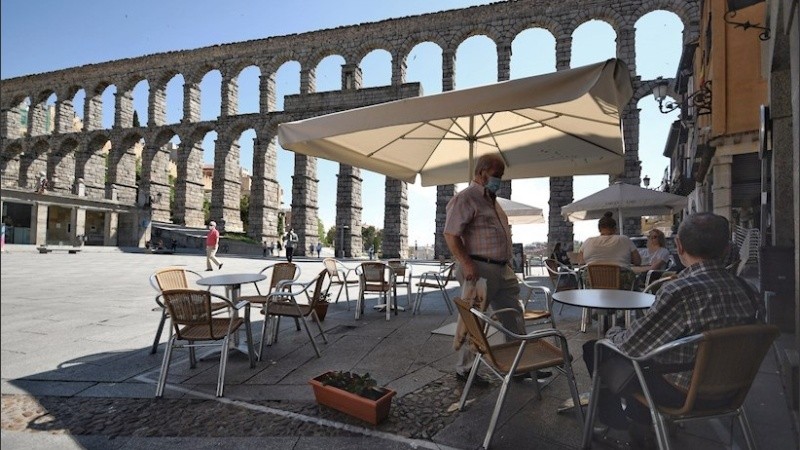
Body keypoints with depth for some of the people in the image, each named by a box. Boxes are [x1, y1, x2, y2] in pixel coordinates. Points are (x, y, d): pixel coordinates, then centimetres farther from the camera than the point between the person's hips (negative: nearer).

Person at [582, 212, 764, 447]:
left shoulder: (681, 291, -30)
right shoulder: (747, 290, -8)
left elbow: (631, 345, -21)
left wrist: (613, 333, 2)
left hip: (681, 393, -7)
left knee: (596, 350, 8)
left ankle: (614, 420, 34)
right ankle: (642, 423, 39)